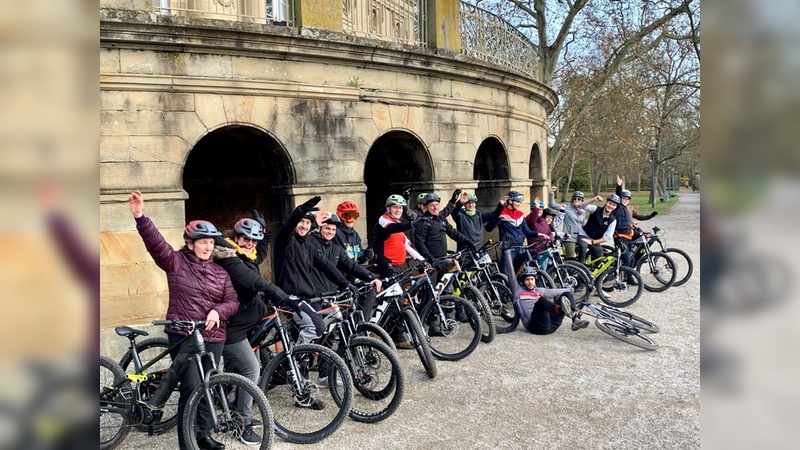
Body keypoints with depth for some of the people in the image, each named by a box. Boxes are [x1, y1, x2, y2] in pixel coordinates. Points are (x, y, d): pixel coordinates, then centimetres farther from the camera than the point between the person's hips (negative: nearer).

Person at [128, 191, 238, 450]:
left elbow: (232, 302, 5)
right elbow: (155, 243, -15)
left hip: (213, 337, 5)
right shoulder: (176, 262, -1)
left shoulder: (220, 273, 10)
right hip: (183, 335, -4)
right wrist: (140, 216, -28)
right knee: (192, 388, -10)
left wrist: (217, 311, -15)